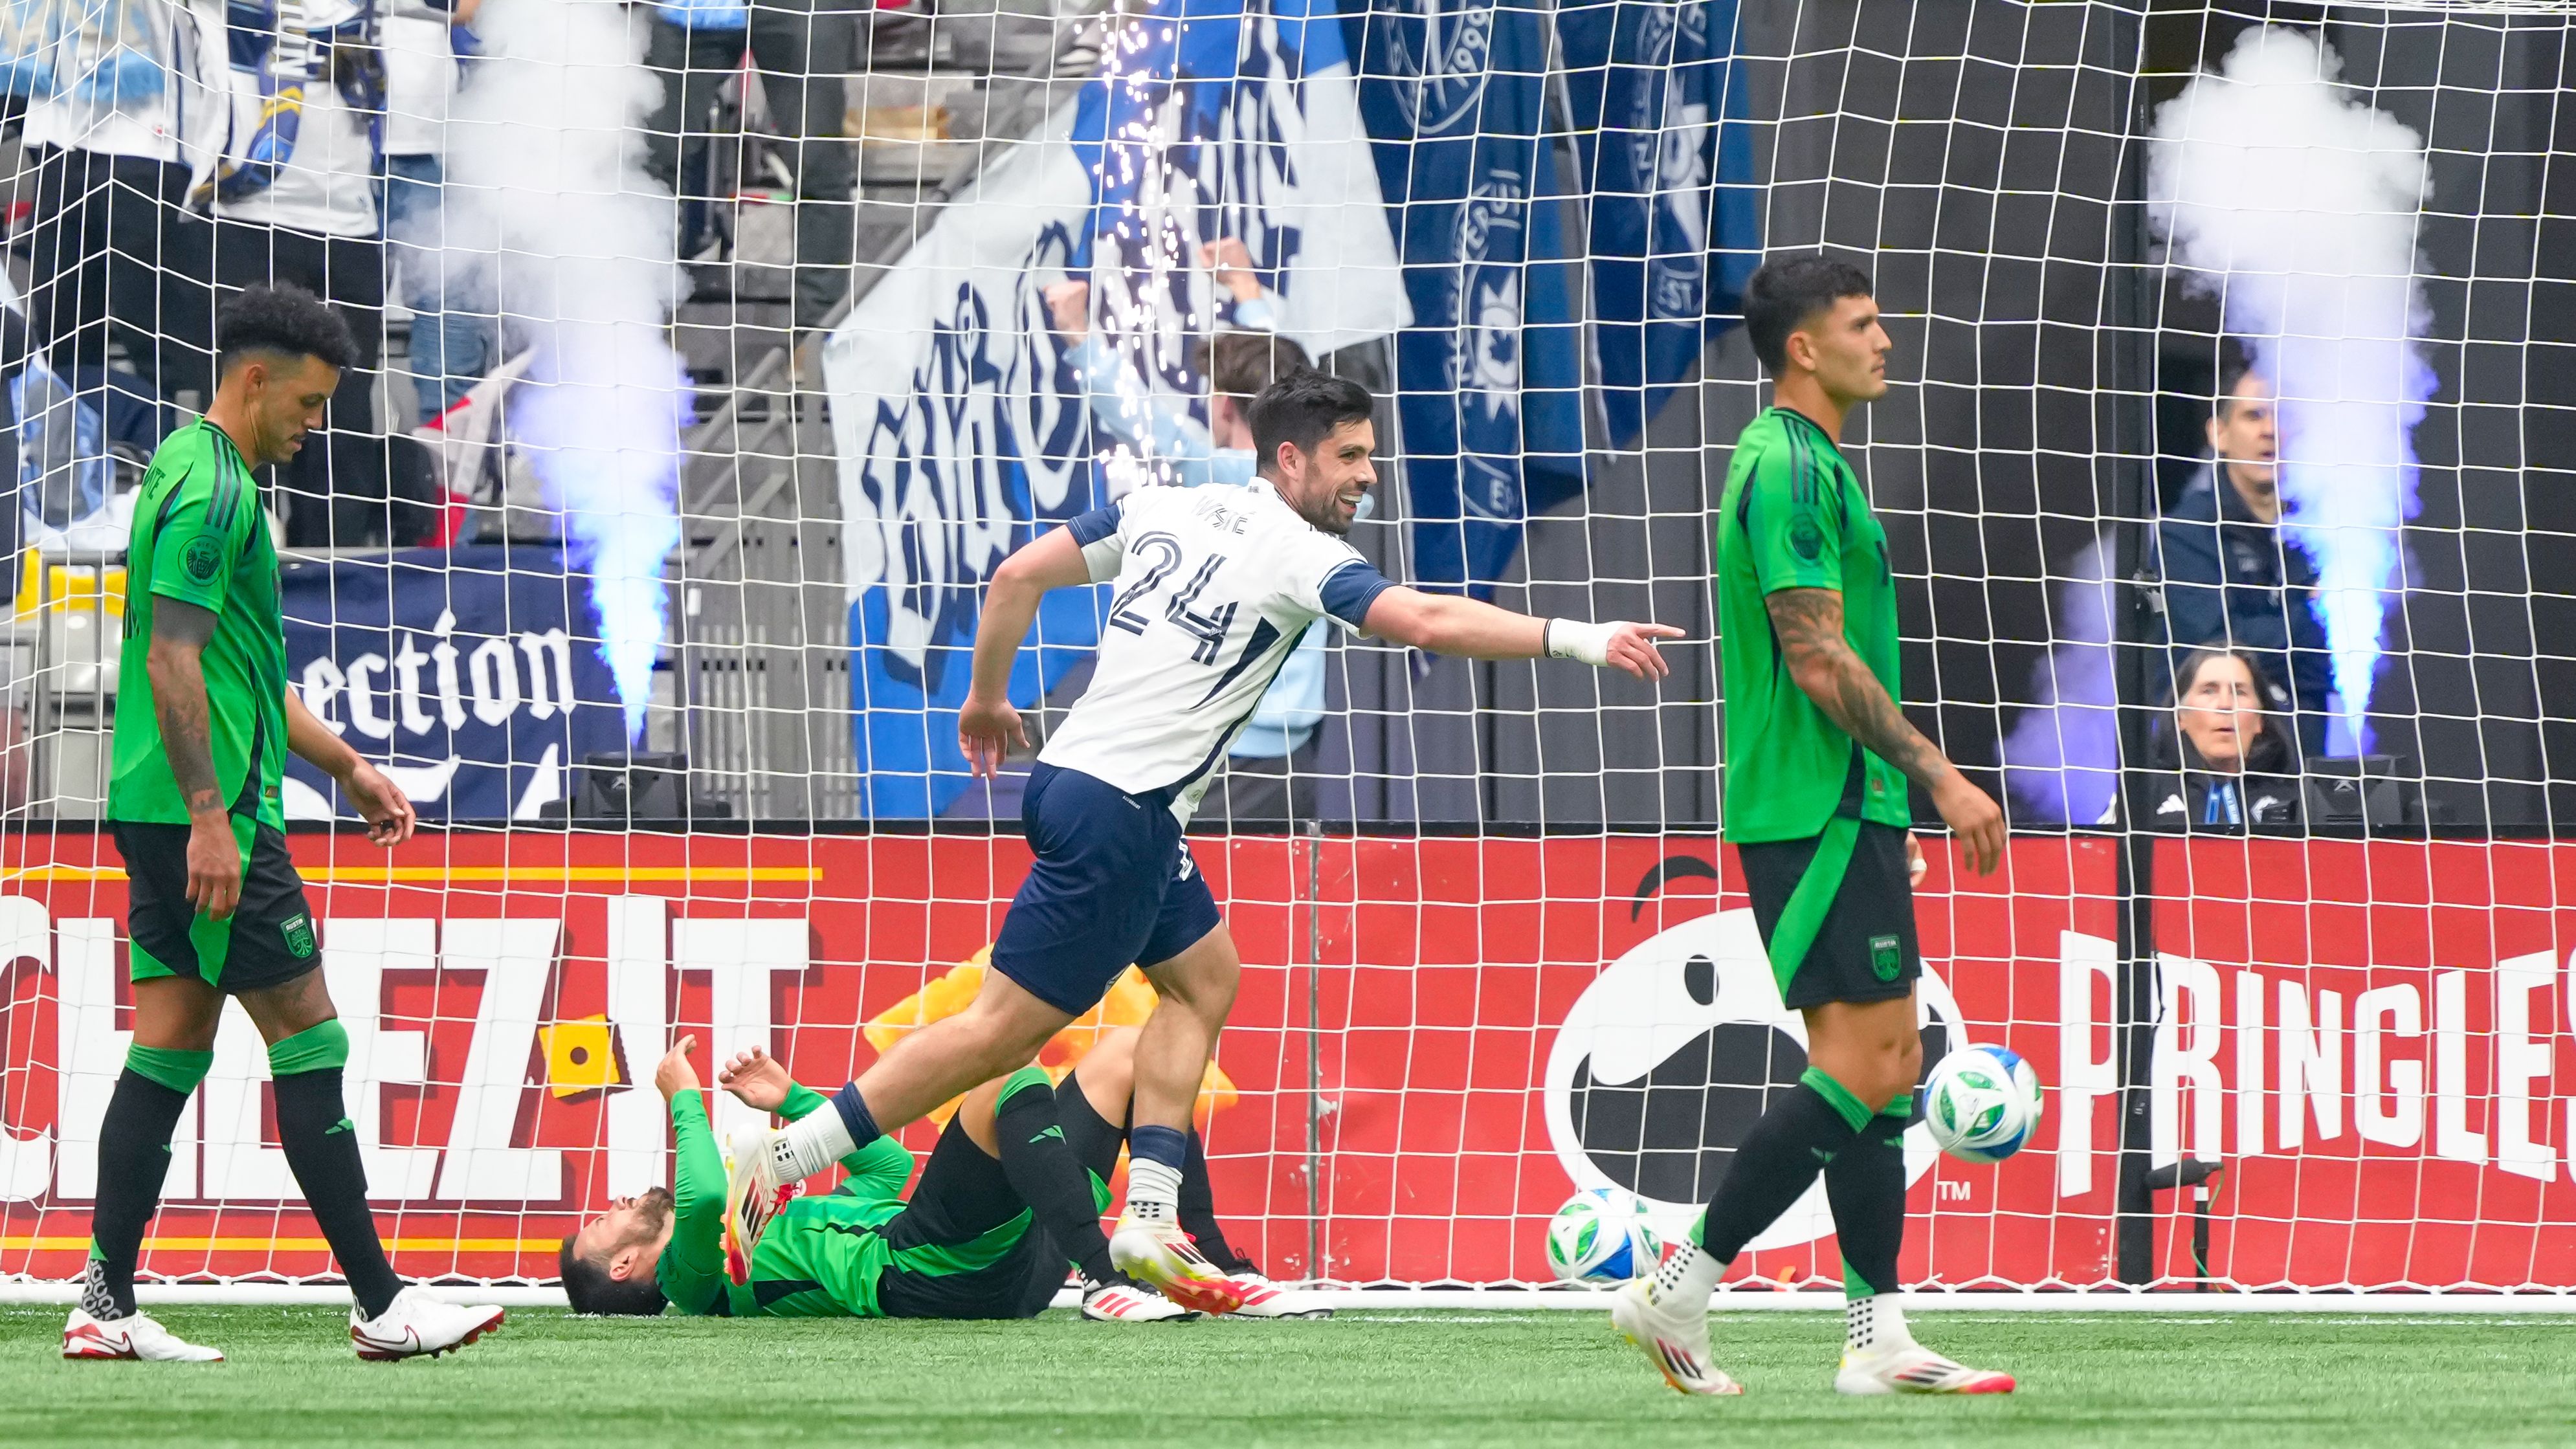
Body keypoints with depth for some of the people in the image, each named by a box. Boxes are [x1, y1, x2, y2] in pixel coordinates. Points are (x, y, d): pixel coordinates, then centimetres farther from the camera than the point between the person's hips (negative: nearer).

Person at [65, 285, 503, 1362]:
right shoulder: (211, 489, -13)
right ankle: (380, 1305, -5)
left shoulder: (195, 475, 20)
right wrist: (210, 817, -24)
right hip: (207, 811, -10)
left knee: (171, 1046, 8)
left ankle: (106, 1305, 6)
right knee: (307, 1038, -7)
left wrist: (347, 767, 28)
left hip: (163, 817, 10)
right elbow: (173, 659, -21)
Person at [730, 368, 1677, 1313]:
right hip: (1117, 813, -9)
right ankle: (777, 1161, -8)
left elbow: (1018, 576, 13)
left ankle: (1147, 1218, 8)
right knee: (1005, 1029, -6)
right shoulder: (1303, 558, -10)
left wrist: (987, 699, 26)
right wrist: (1575, 639, -22)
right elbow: (1430, 623, -23)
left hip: (1069, 777, 9)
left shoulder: (1163, 509, 11)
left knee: (1204, 978, 17)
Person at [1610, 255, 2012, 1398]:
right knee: (1860, 1065, -12)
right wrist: (1940, 777, -17)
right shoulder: (1789, 470, -15)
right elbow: (1820, 661, -19)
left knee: (1889, 1057, 8)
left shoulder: (1805, 462, 18)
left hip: (1848, 807, 11)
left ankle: (1879, 1339, 8)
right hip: (1821, 813, -11)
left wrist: (1908, 788, 24)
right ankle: (1678, 1292, -9)